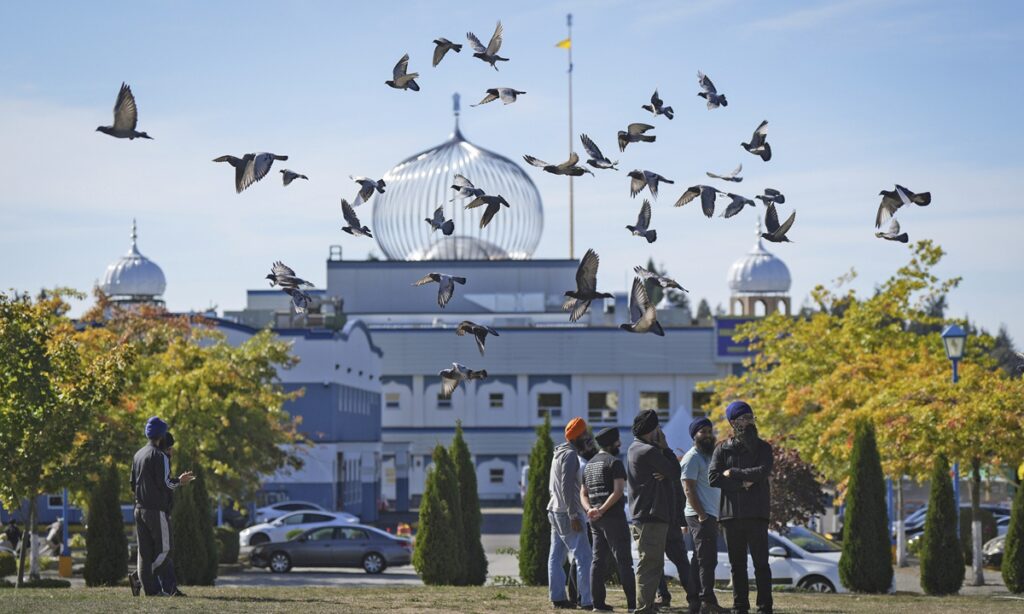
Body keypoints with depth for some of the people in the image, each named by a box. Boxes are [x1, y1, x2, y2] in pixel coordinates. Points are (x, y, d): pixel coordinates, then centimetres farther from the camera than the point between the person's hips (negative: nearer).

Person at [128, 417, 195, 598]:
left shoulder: (138, 455, 15)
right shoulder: (160, 456, -10)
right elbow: (164, 483, -16)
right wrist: (179, 481, 1)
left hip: (140, 508, 8)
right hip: (157, 510, -8)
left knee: (145, 551, 6)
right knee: (163, 549, -3)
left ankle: (150, 588, 3)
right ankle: (138, 578, -14)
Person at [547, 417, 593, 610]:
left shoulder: (559, 453, 17)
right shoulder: (570, 455, -14)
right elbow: (567, 486, -21)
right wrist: (573, 514, -23)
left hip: (555, 512, 10)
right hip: (566, 514, -10)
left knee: (556, 556, 10)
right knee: (583, 556, -10)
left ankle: (557, 597, 13)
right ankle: (587, 600, -13)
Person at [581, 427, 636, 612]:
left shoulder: (589, 464, 18)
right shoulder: (614, 462, -8)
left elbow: (583, 493, 16)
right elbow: (618, 491, -19)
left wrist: (590, 509, 0)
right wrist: (602, 510, -19)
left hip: (595, 520, 8)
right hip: (613, 517, -8)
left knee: (598, 560, 9)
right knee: (624, 561, -6)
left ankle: (598, 602, 6)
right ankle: (632, 603, -8)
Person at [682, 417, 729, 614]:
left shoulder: (708, 456, 21)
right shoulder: (692, 457, -9)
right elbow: (689, 489, -16)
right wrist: (701, 515, -20)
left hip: (709, 516, 10)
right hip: (700, 516, -10)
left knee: (700, 561, 9)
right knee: (707, 559, -14)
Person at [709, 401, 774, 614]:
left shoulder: (762, 447, 7)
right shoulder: (723, 449, 10)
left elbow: (763, 472, -11)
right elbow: (713, 478, -4)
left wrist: (733, 473, -8)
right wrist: (742, 483, -12)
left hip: (756, 514, -2)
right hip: (730, 514, 2)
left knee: (761, 563, -6)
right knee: (737, 564, 7)